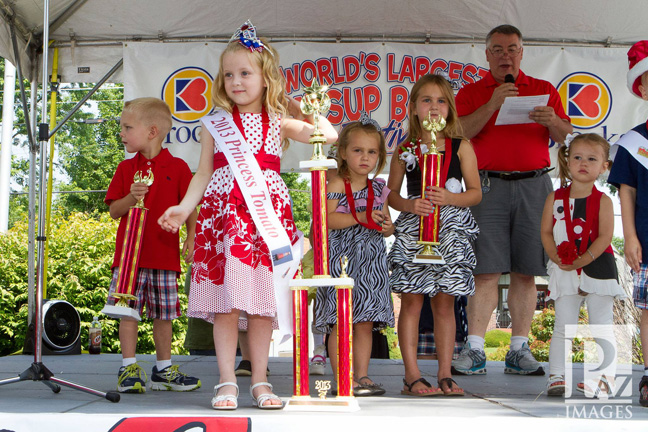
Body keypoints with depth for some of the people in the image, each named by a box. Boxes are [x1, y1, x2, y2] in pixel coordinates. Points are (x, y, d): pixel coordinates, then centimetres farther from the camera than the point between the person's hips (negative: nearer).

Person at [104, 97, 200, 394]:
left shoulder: (177, 167, 2)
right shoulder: (126, 169, 7)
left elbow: (189, 209, 7)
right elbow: (114, 211, 5)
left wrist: (191, 239, -3)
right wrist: (132, 198, -13)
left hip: (165, 254, -1)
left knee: (163, 314, 6)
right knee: (129, 311, -2)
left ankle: (163, 370, 16)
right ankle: (129, 369, 6)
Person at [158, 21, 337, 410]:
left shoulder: (279, 123, 9)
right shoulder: (215, 125, 10)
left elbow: (329, 135, 4)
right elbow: (204, 174, 10)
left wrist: (311, 109, 3)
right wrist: (185, 207, -1)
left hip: (267, 215, 0)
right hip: (223, 213, 0)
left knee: (261, 301, 2)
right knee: (224, 303, -3)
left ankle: (260, 382, 11)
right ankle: (227, 382, 4)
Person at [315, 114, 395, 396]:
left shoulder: (378, 190, 12)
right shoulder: (337, 185, -3)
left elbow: (386, 224, 18)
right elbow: (326, 218, -15)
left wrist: (386, 227, -5)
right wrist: (360, 217, -19)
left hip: (371, 261, 5)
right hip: (342, 259, -5)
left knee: (365, 323, 6)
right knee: (340, 321, -5)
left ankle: (362, 376, 12)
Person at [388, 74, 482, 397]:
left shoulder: (461, 147, 5)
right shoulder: (405, 150, 5)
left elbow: (475, 192, 4)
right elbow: (391, 193, 8)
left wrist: (449, 198, -15)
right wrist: (409, 205, -12)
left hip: (450, 230, 0)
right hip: (412, 229, 0)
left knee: (444, 303, 4)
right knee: (411, 300, -2)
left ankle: (445, 375, 11)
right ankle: (412, 376, 3)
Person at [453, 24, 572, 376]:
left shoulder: (545, 91, 15)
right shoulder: (471, 93, 11)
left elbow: (565, 137, 9)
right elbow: (459, 133, -4)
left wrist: (552, 121, -12)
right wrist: (492, 105, -14)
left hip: (534, 185, 2)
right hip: (489, 185, -2)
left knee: (526, 273, 1)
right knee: (486, 271, -8)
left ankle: (519, 351, 7)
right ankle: (474, 351, -7)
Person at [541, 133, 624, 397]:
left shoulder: (603, 201, -3)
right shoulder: (555, 198, 5)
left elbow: (605, 237, -11)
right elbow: (546, 232, 2)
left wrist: (582, 260, -20)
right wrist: (556, 257, -14)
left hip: (598, 269, -2)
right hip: (564, 272, 2)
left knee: (601, 326, 1)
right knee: (563, 326, 3)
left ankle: (606, 378, 5)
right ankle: (556, 377, 6)